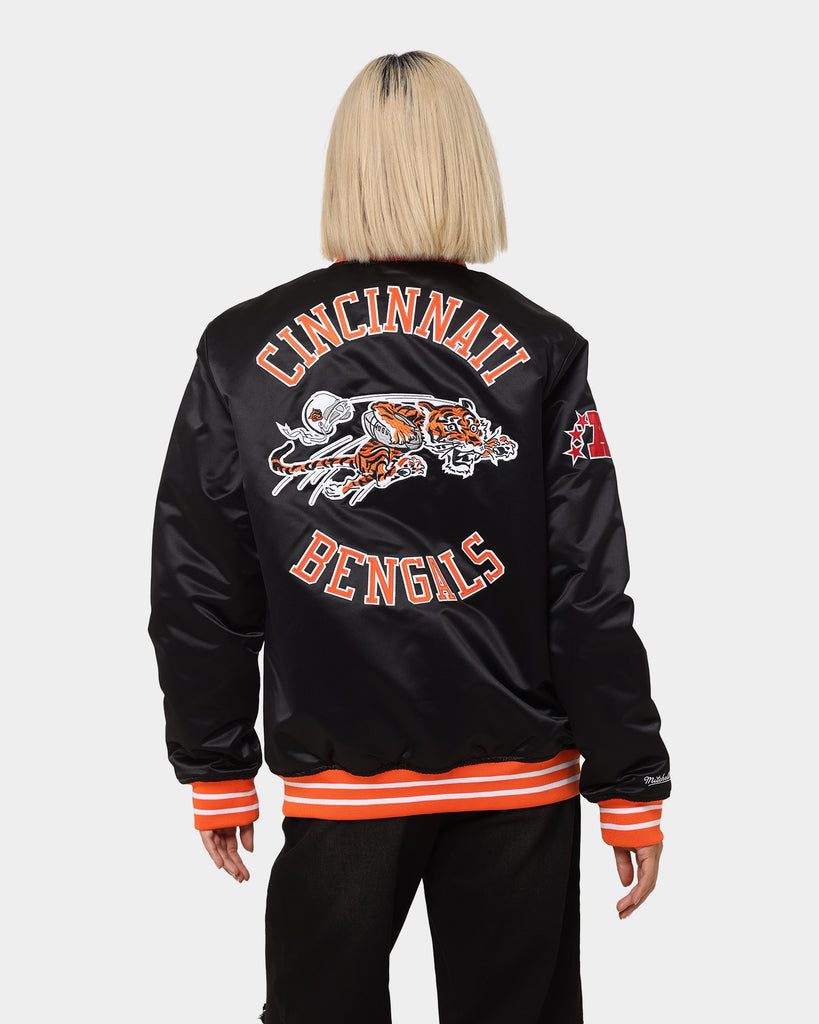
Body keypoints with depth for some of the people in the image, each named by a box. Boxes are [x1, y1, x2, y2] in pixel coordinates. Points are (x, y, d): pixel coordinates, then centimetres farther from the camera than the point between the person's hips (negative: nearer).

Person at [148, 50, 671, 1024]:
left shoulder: (238, 347, -1)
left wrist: (217, 772, 11)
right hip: (520, 778, 0)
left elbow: (197, 592, 1)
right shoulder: (540, 349, -5)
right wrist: (632, 788, 3)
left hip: (334, 784, 1)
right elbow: (592, 593, -6)